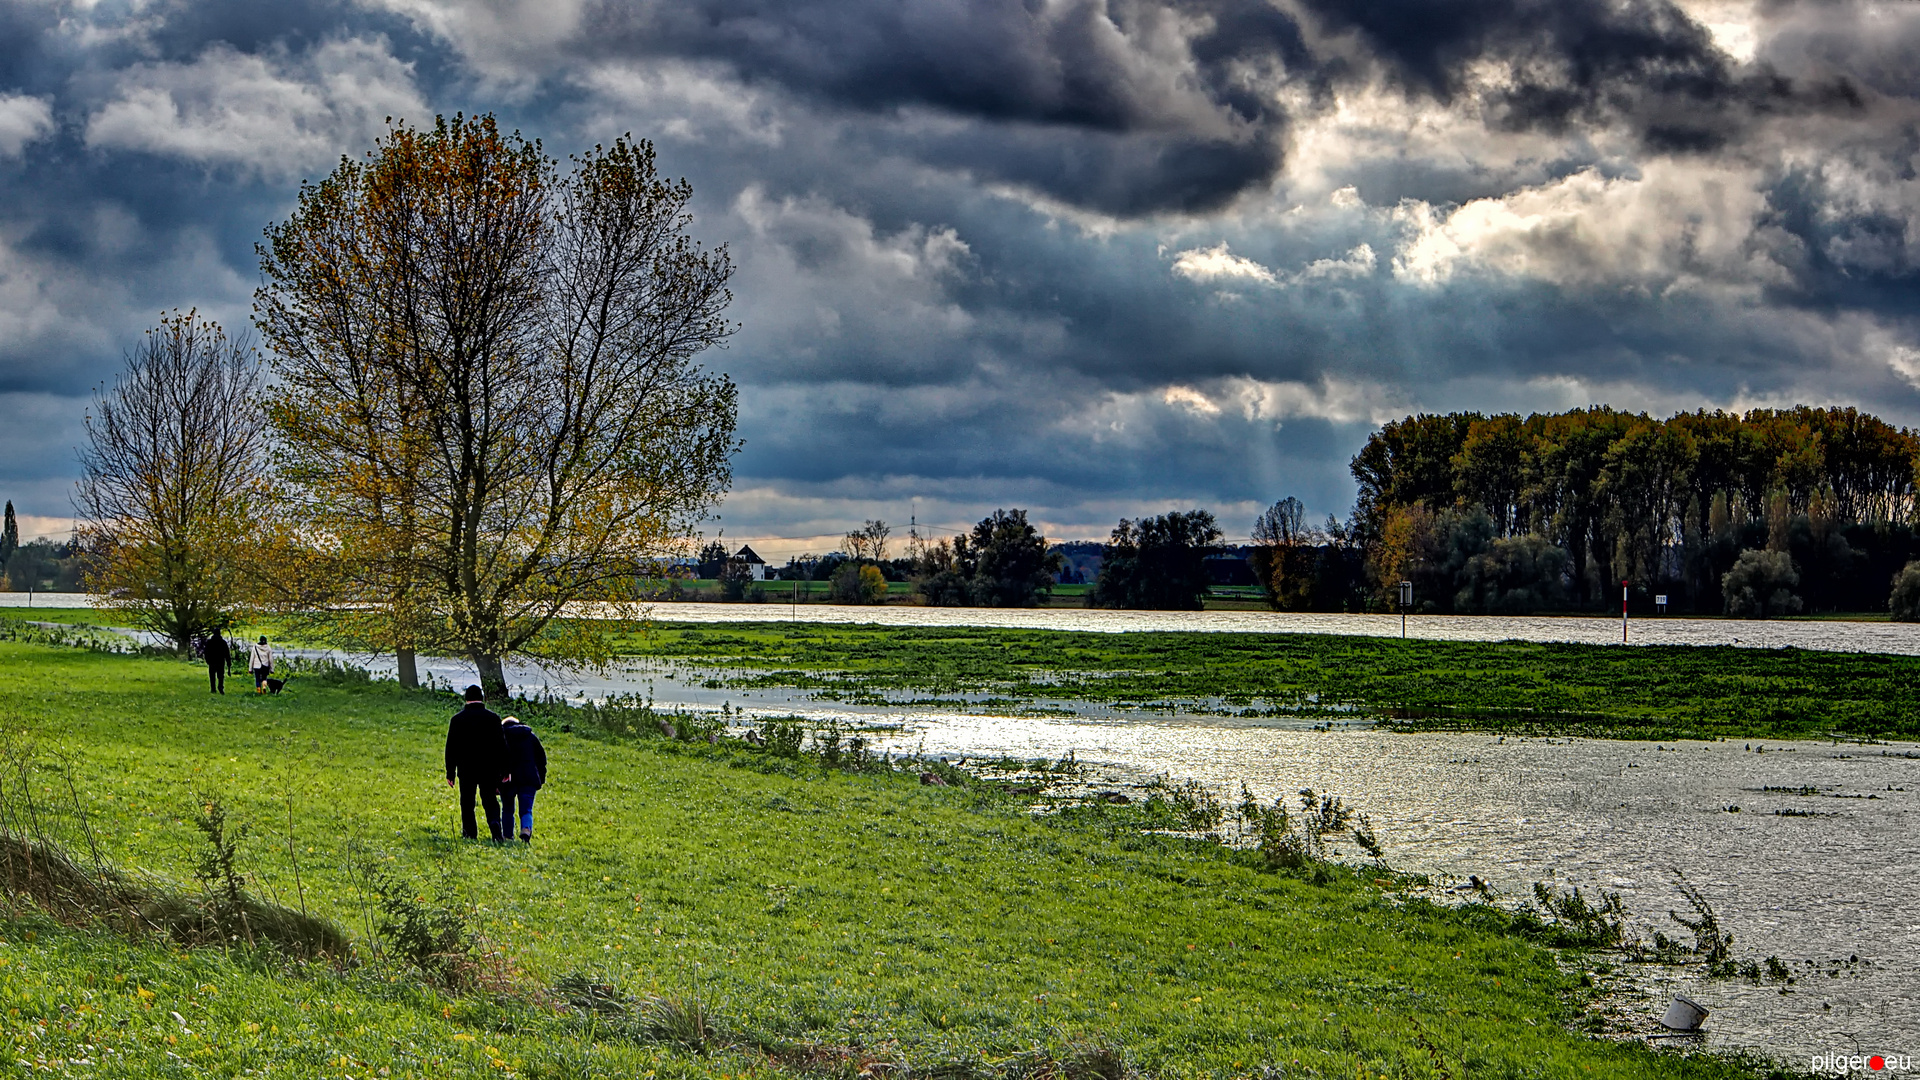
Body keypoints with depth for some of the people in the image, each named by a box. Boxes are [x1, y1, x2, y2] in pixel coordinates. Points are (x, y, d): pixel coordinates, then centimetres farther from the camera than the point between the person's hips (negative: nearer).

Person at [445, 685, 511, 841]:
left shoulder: (457, 719, -1)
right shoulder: (493, 717, -1)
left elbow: (451, 748, 1)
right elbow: (502, 745, 0)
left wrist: (450, 773, 5)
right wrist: (505, 771, 5)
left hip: (466, 769, 0)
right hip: (489, 770, 0)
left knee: (467, 803, 10)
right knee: (490, 800, 5)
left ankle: (470, 833, 8)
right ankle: (494, 823, -20)